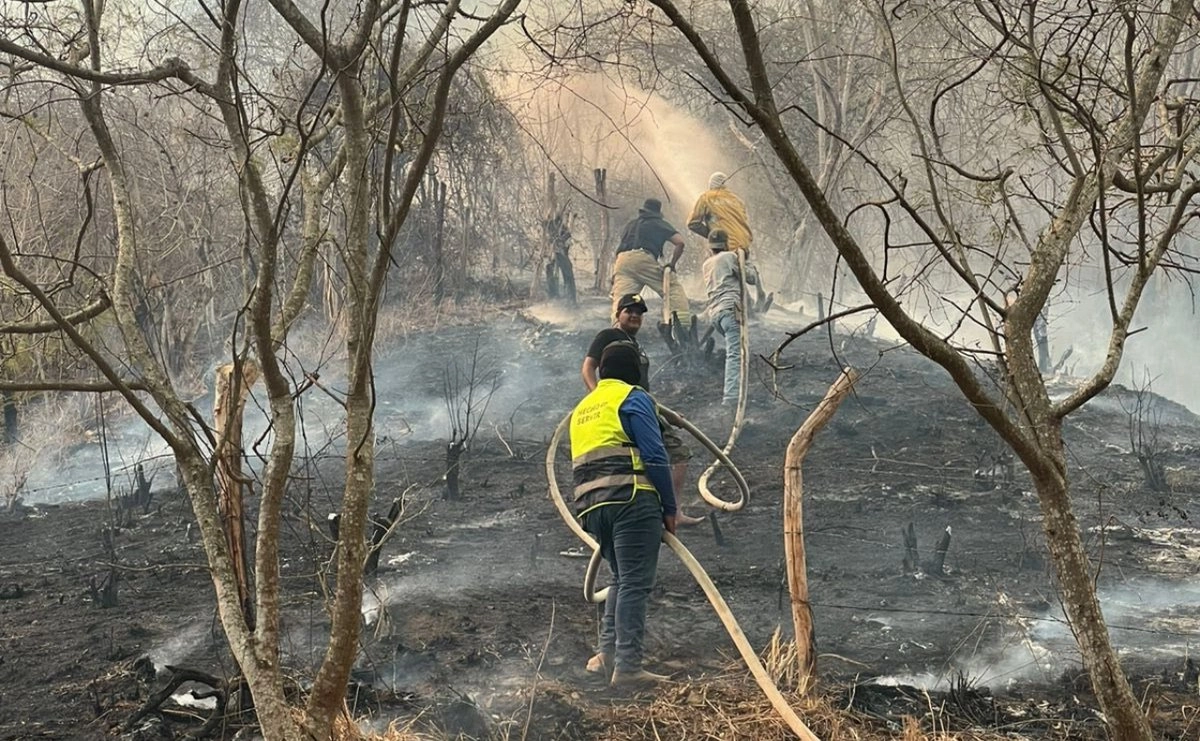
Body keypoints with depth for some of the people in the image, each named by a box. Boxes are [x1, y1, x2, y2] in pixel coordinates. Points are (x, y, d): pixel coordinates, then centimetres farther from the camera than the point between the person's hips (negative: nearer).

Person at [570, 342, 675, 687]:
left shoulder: (582, 408, 26)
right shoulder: (633, 398, 2)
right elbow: (654, 455, -7)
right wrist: (669, 507, -2)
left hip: (590, 504, 7)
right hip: (631, 499, -7)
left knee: (621, 577, 20)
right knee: (635, 583, -8)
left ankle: (608, 651, 11)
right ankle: (627, 666, -12)